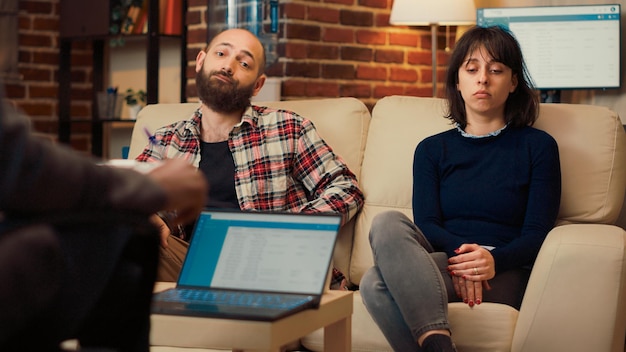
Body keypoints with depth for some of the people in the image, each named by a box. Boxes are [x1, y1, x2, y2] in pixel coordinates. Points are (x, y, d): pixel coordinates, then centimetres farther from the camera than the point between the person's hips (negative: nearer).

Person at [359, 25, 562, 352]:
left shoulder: (538, 147, 11)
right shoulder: (432, 150, 19)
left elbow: (537, 233, 2)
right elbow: (426, 224, 4)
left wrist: (494, 260, -22)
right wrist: (461, 252, -21)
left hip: (504, 277, -4)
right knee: (388, 223, -35)